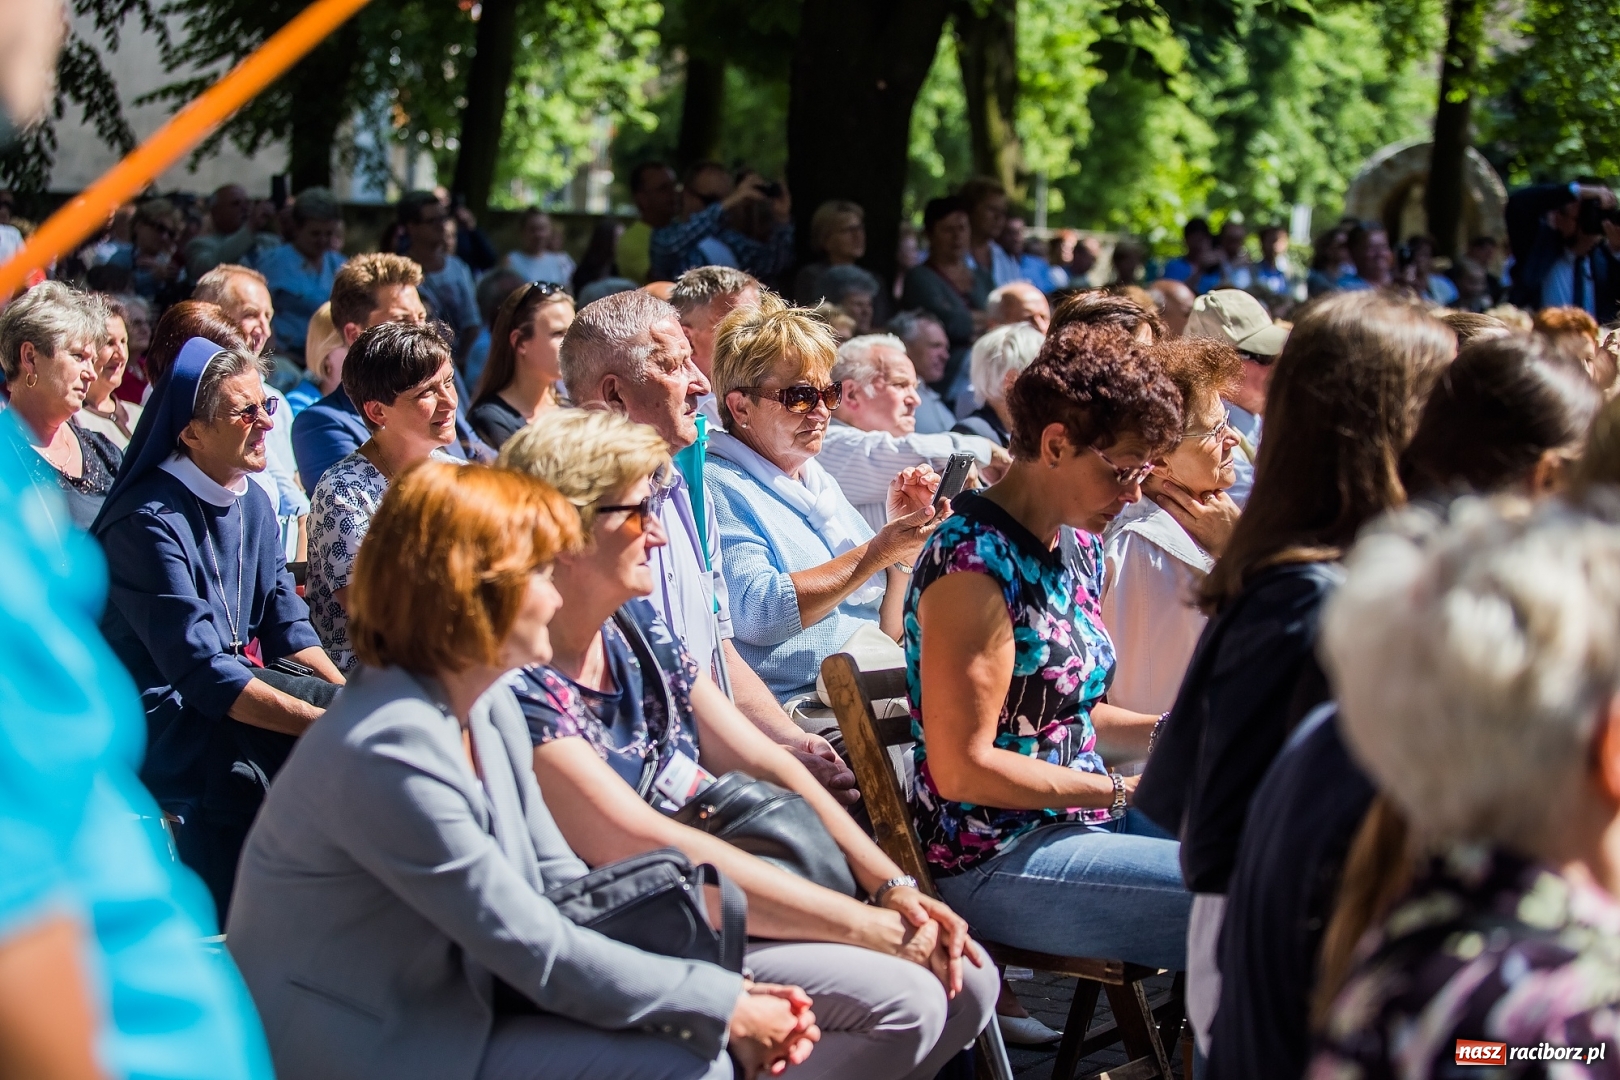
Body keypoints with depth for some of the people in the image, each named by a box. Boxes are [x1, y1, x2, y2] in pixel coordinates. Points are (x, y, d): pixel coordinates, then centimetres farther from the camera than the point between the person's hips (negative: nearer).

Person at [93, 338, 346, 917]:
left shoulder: (253, 504, 9)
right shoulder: (151, 522, -19)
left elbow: (287, 631, 9)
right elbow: (204, 675, -25)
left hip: (238, 683, 9)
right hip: (160, 726, -9)